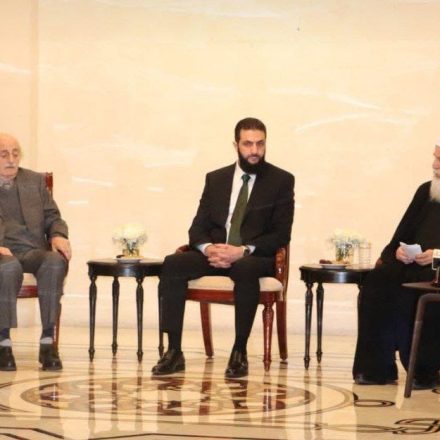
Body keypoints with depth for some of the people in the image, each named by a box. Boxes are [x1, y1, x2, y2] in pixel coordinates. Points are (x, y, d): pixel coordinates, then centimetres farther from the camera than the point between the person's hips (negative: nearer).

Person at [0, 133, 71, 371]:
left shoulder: (35, 181, 21)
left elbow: (52, 217, 20)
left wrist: (58, 235, -5)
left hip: (33, 250, 3)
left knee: (55, 261, -33)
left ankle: (47, 341, -31)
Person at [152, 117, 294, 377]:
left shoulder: (281, 181, 4)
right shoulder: (216, 179, 14)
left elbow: (281, 234, -4)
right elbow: (198, 227, 11)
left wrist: (243, 251, -19)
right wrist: (208, 248, -14)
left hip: (256, 258, -3)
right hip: (214, 254, 4)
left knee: (245, 269, -40)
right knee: (173, 264, -25)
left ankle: (240, 353, -32)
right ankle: (174, 352, -26)